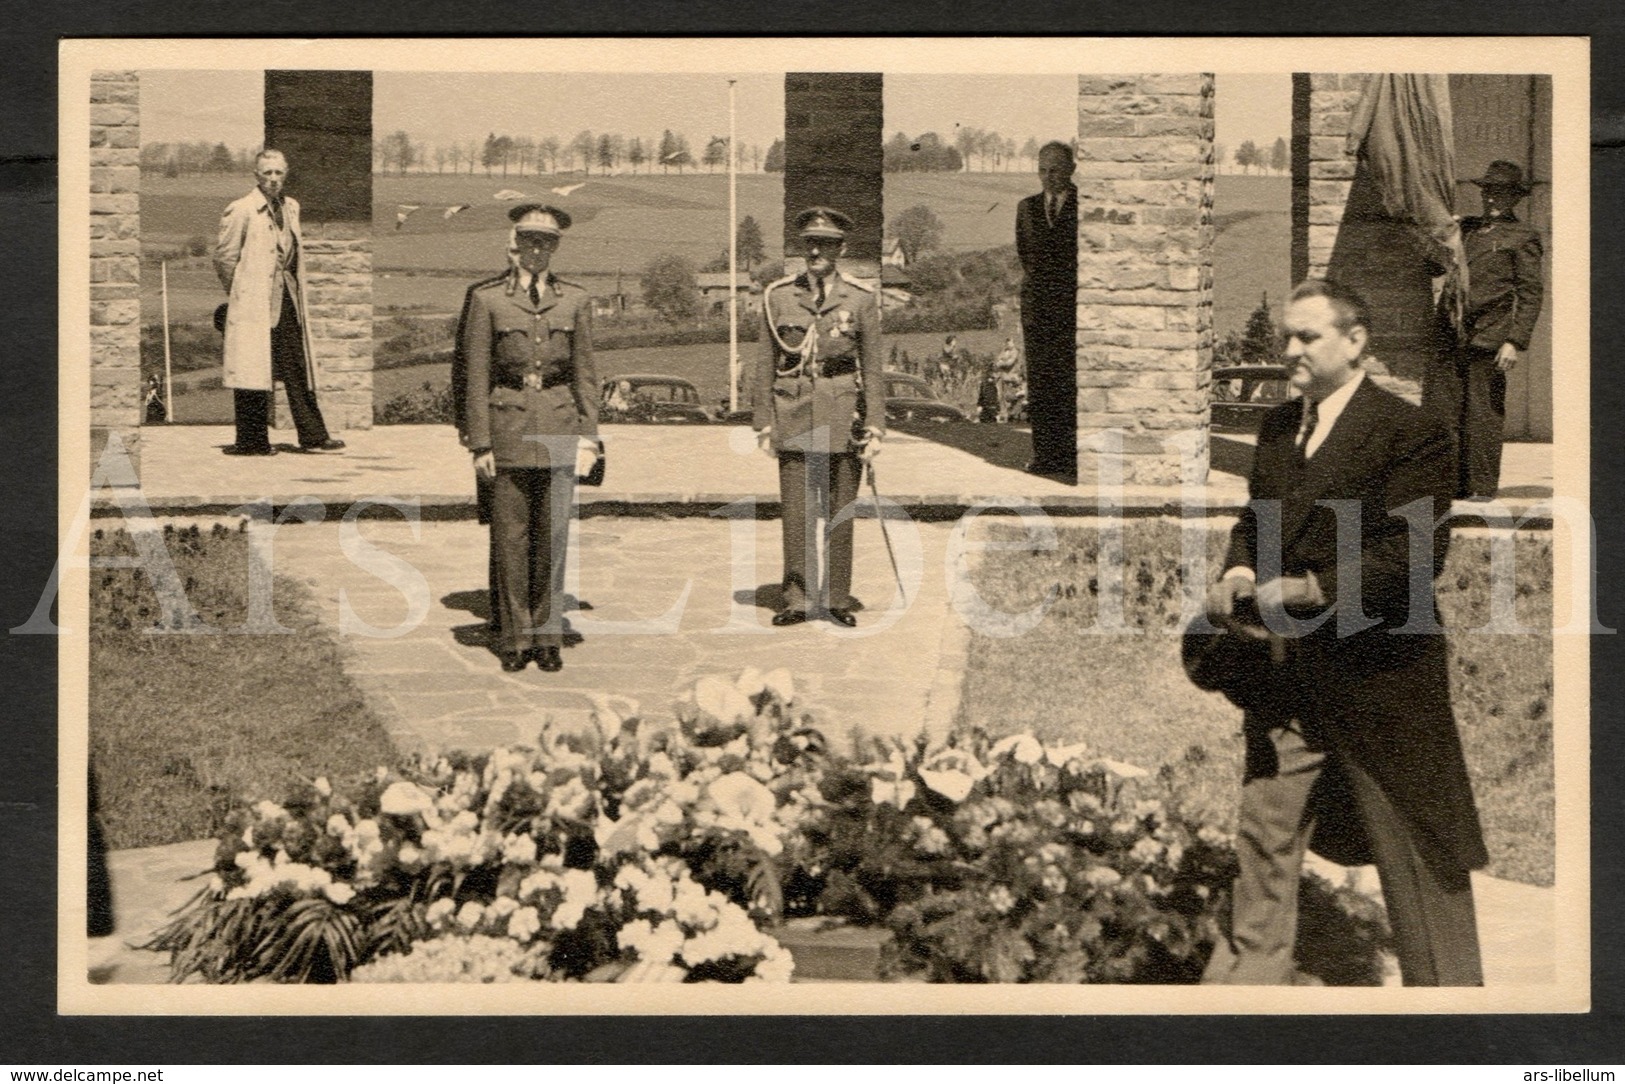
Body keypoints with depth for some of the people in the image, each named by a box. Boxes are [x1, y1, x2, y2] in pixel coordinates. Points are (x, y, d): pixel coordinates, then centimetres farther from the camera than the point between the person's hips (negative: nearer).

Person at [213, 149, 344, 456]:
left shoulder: (291, 207, 14)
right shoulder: (241, 211, -6)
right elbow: (224, 257, -3)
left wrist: (293, 287, 14)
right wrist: (241, 293, 2)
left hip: (288, 301, 6)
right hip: (254, 304, -6)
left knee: (298, 369, 6)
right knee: (252, 372, -3)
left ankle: (312, 435, 9)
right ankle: (252, 441, 3)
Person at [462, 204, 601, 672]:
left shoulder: (576, 300, 8)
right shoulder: (487, 299, 3)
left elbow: (585, 374, 10)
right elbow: (477, 376, 2)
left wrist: (589, 436, 2)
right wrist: (480, 443, -3)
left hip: (559, 427, 1)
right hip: (508, 426, -1)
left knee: (553, 536, 3)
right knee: (510, 536, 1)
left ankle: (547, 636, 12)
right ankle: (514, 637, 11)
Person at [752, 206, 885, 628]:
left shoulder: (860, 300, 3)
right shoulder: (778, 297, 5)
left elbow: (873, 370, 4)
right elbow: (765, 366, 7)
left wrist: (874, 428, -2)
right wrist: (763, 425, 2)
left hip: (842, 417, 0)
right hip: (793, 418, 0)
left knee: (840, 512, 5)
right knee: (796, 511, -1)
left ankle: (837, 597, 15)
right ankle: (797, 597, 7)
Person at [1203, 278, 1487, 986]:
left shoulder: (1410, 433, -13)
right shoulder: (1277, 428, 11)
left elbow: (1414, 553, -19)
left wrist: (1308, 590, -23)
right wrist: (1239, 573, -2)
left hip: (1377, 678, -6)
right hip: (1285, 672, 6)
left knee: (1414, 849, 7)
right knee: (1263, 829, 11)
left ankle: (1447, 987, 22)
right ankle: (1248, 969, 23)